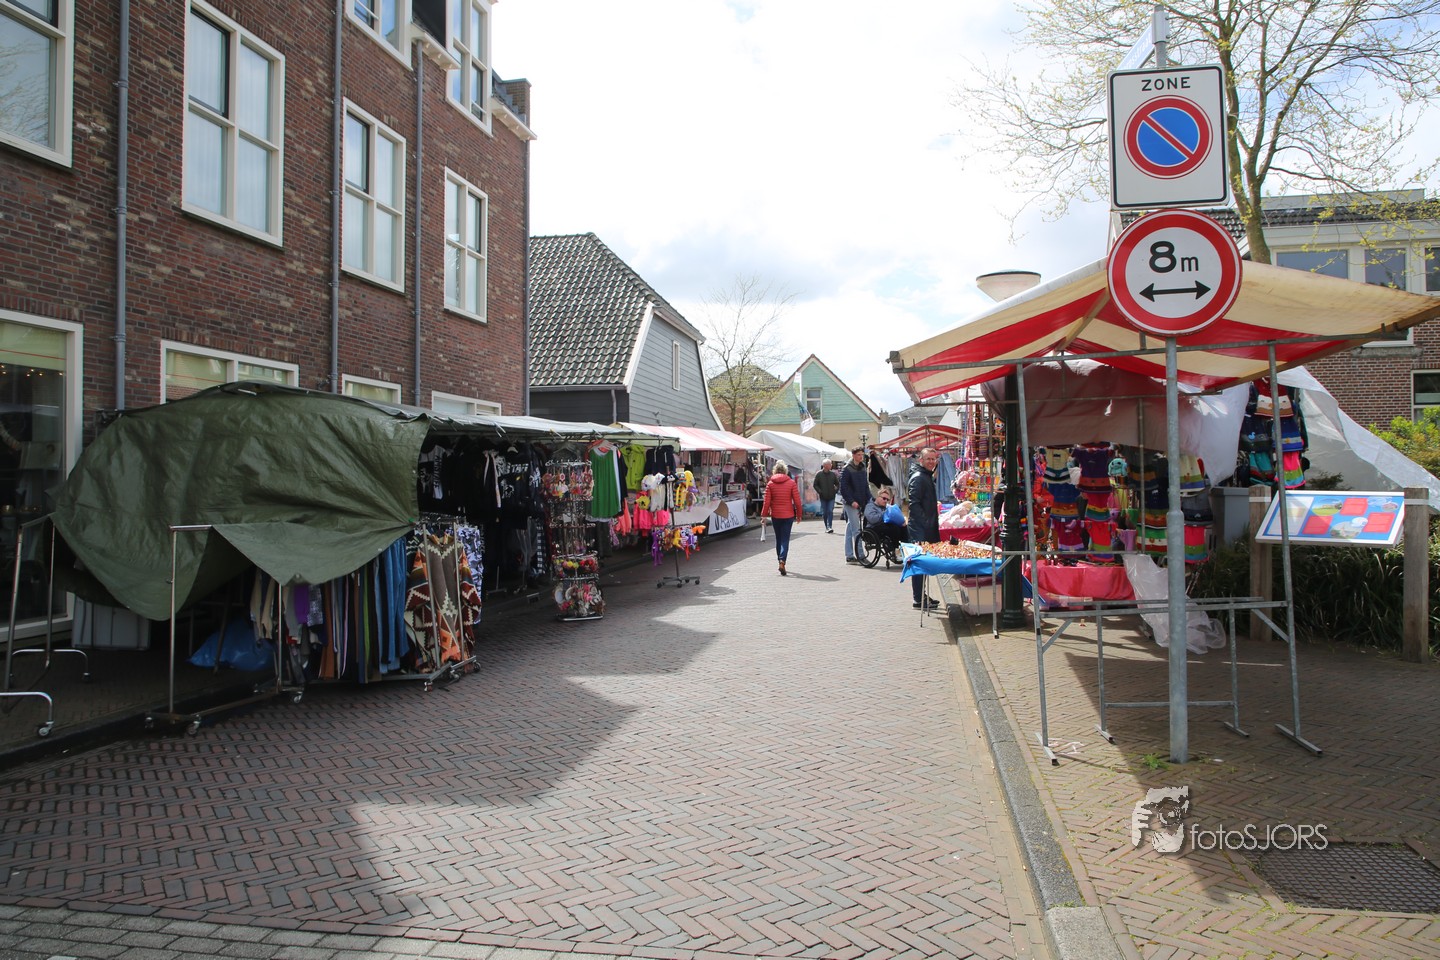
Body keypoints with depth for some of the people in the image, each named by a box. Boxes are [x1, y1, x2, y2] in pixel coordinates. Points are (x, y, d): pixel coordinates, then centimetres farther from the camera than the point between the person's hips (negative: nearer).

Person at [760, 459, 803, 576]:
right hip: (788, 515, -2)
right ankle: (782, 560, -19)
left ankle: (780, 561, 21)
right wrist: (798, 515, 7)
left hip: (775, 516, 2)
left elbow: (766, 502, -3)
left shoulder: (770, 484, -2)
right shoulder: (792, 483, -5)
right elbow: (797, 501, -4)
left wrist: (764, 515, 4)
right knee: (785, 539, 0)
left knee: (778, 539, 16)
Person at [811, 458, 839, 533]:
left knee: (830, 511, -10)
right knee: (824, 513, 5)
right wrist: (820, 492, -7)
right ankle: (827, 527, 15)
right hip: (823, 497, 0)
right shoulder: (819, 474, -2)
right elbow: (815, 484, 3)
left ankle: (830, 527, -11)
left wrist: (835, 491, 0)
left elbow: (837, 484, 14)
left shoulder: (833, 474, 3)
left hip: (831, 497, 0)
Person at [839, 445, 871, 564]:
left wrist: (868, 500, 9)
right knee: (856, 529, -10)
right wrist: (851, 501, -18)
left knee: (850, 529, 11)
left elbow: (866, 486, 19)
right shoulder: (847, 469, -8)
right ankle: (860, 555, -11)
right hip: (851, 504, -7)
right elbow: (843, 488, -12)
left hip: (861, 503, 7)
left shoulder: (863, 469, 13)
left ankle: (849, 556, 13)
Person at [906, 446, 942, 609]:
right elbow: (914, 504, -22)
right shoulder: (918, 478, -15)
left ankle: (922, 597, 23)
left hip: (926, 528, 10)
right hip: (919, 529, -10)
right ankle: (919, 600, 0)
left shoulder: (927, 476, 17)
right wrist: (926, 523, -23)